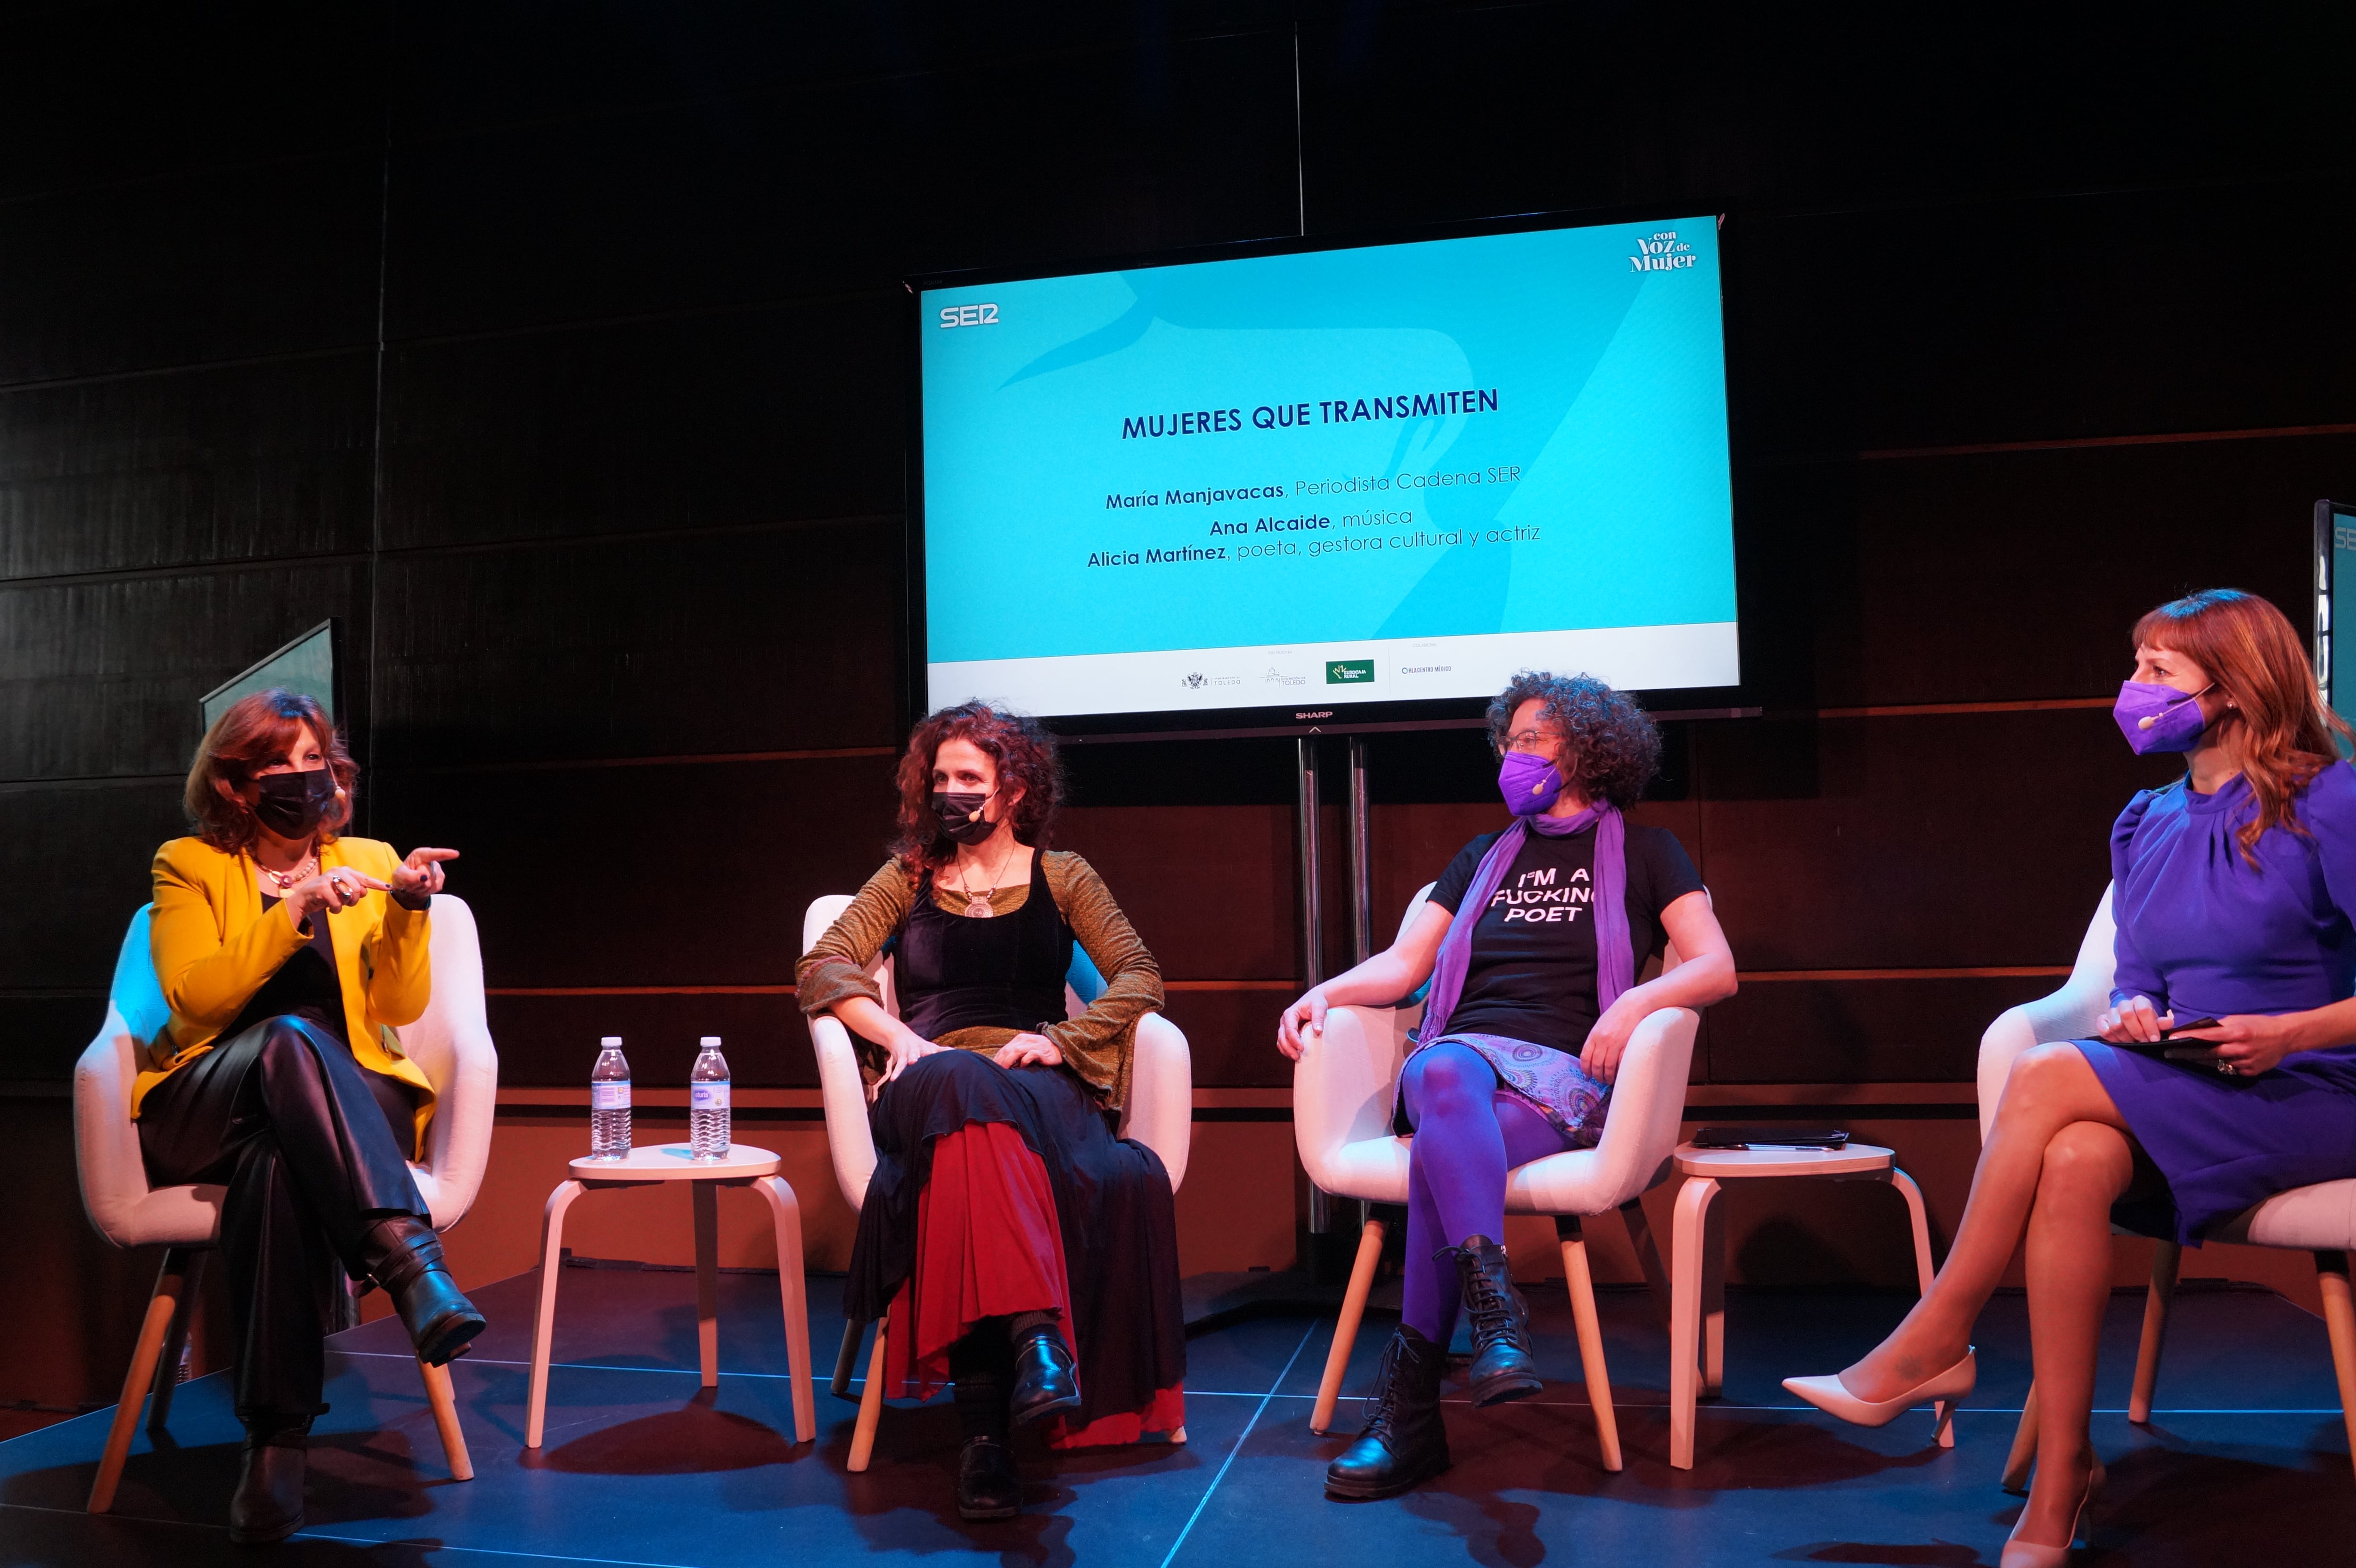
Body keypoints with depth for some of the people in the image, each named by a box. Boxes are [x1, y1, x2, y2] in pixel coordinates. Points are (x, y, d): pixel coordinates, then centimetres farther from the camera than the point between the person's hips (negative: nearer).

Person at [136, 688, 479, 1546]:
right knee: (290, 1035, -37)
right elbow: (197, 1000, -8)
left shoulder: (369, 862, 13)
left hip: (349, 1100, 1)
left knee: (276, 1155, -37)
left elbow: (400, 1007, 4)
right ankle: (410, 1259, -51)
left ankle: (277, 1439, -40)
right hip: (203, 1111, -1)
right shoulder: (189, 867, 9)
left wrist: (409, 909, -13)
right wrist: (297, 908, -18)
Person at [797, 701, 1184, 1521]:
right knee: (963, 1089, -41)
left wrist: (1059, 1039, -8)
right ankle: (1035, 1334, -55)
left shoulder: (1060, 876, 20)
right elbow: (822, 968, 10)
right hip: (931, 1081, 0)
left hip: (1040, 1082, 0)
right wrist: (900, 1038, -8)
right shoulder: (906, 877, 22)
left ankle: (986, 1426, -45)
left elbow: (1139, 975, 9)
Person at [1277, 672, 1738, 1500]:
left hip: (1564, 1075, -3)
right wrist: (1326, 991, -1)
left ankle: (1408, 1409, -35)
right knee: (1441, 1072, -38)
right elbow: (1405, 962, 19)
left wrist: (1637, 1000, -16)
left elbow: (1718, 969, 5)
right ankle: (1496, 1309, -49)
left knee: (1442, 1145, -36)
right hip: (1464, 1052, 3)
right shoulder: (1482, 857, 28)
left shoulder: (1642, 852, 17)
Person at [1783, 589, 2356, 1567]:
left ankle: (1933, 1346, -16)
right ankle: (2058, 1488, -26)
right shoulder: (2145, 826, 12)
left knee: (2049, 1075, -29)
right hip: (2181, 1093, 5)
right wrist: (2132, 1013, -5)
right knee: (2075, 1163, -31)